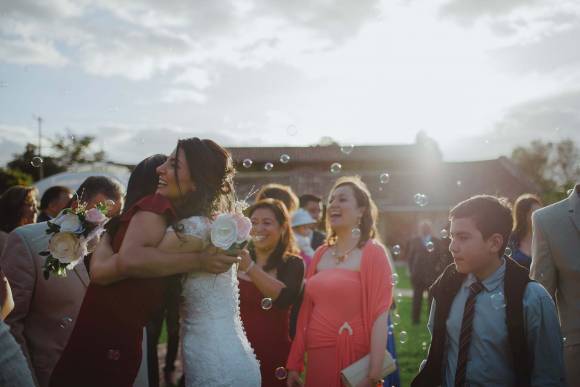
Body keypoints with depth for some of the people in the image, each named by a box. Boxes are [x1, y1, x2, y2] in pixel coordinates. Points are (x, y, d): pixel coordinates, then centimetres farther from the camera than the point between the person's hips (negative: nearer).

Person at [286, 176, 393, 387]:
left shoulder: (373, 253, -7)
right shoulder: (320, 254, 8)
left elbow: (379, 316, -13)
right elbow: (306, 311, 9)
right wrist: (294, 364, 8)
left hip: (353, 358, -5)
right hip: (317, 357, 5)